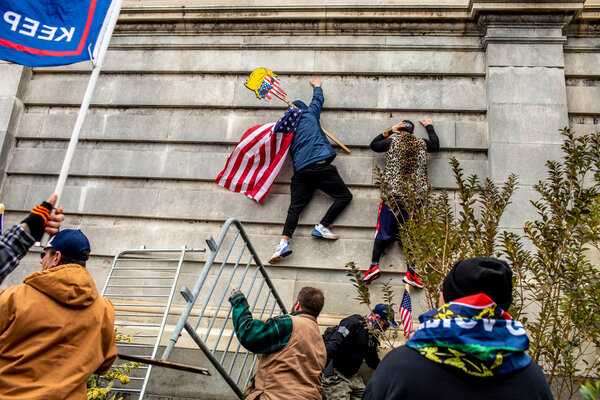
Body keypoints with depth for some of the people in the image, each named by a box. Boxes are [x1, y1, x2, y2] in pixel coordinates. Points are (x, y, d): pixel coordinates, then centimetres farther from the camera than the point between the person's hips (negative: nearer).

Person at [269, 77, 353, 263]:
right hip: (321, 165, -4)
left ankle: (284, 242, -14)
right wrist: (317, 86, 51)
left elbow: (287, 149, 18)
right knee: (345, 195, 5)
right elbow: (318, 99, 32)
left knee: (296, 206, 3)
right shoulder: (310, 114, 14)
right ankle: (322, 227, -6)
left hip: (300, 171, 4)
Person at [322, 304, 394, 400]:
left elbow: (373, 362, 21)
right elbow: (332, 345, -27)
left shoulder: (372, 336, 9)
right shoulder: (354, 323, -18)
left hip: (352, 375, 9)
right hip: (335, 374, -9)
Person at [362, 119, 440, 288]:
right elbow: (436, 146, 31)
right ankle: (411, 272, -3)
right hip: (414, 195, 2)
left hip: (392, 192, -1)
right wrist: (429, 126, 41)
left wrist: (389, 131, 24)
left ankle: (374, 265, -10)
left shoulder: (393, 140, 5)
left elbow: (373, 145, 19)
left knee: (384, 229, 1)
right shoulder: (421, 143, 11)